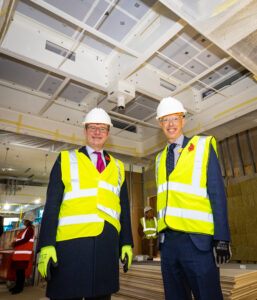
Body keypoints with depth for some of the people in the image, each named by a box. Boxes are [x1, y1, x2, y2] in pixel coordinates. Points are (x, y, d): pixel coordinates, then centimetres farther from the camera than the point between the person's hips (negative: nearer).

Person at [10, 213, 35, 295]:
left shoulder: (30, 229, -11)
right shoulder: (26, 229, 18)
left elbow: (25, 240, -18)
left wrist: (14, 244, -9)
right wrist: (15, 242, 9)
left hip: (23, 254, -9)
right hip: (19, 253, 9)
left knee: (21, 271, -2)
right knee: (18, 270, 14)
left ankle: (19, 288, 7)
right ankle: (17, 286, 25)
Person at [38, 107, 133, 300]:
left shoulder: (118, 167, 14)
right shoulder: (65, 160, 7)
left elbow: (124, 208, 13)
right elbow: (52, 204, 0)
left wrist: (126, 243, 8)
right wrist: (46, 245, -7)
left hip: (107, 246, 3)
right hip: (70, 243, -2)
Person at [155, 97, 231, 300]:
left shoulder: (203, 147, 1)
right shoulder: (160, 159, 15)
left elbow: (217, 194, -5)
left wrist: (221, 238, -10)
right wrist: (161, 237, 12)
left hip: (197, 240, -4)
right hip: (168, 241, 5)